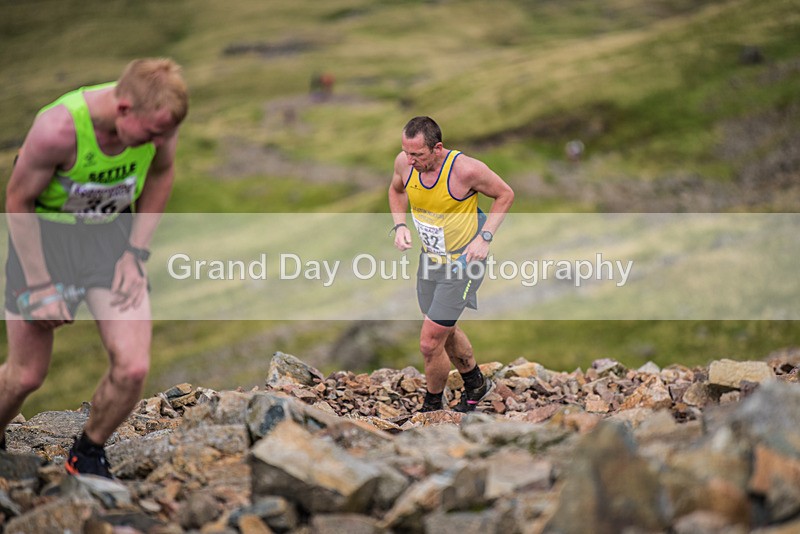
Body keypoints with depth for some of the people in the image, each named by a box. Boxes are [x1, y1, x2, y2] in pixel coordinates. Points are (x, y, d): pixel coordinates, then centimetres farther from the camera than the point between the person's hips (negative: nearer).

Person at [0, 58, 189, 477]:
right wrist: (38, 285, -15)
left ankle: (87, 454, 17)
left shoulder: (159, 115, -19)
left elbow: (162, 173, 3)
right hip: (42, 232, -3)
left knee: (132, 368, -10)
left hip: (112, 231, 3)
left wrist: (136, 251, -1)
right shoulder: (57, 128, -32)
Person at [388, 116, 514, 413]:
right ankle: (476, 384, 49)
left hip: (463, 260, -6)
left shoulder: (465, 169, -29)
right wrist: (400, 225, -5)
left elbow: (505, 194, -11)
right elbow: (396, 190, 11)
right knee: (445, 331, 23)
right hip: (430, 258, 6)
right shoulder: (404, 162, -14)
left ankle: (432, 405, 19)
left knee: (429, 343, -7)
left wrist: (484, 237, -19)